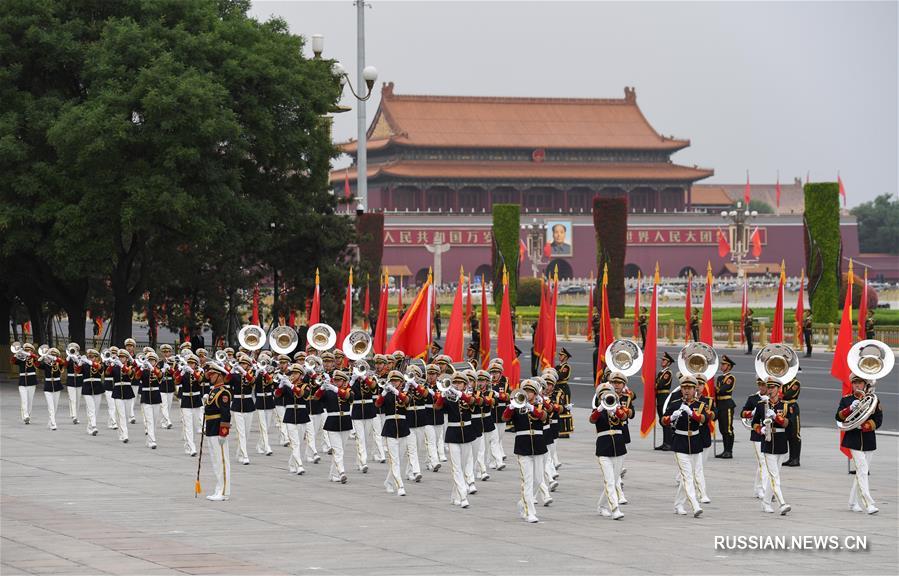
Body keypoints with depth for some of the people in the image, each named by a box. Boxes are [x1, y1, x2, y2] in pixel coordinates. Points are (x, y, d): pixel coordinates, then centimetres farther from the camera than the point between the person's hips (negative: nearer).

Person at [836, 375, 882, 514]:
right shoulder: (846, 399, 4)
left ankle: (853, 503, 24)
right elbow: (839, 417, -4)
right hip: (853, 440, -3)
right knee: (862, 471, -13)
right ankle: (868, 504, -18)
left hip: (869, 441, 3)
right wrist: (850, 408, -21)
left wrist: (864, 426, -18)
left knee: (861, 471, 11)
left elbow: (878, 420, -1)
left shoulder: (873, 400, 4)